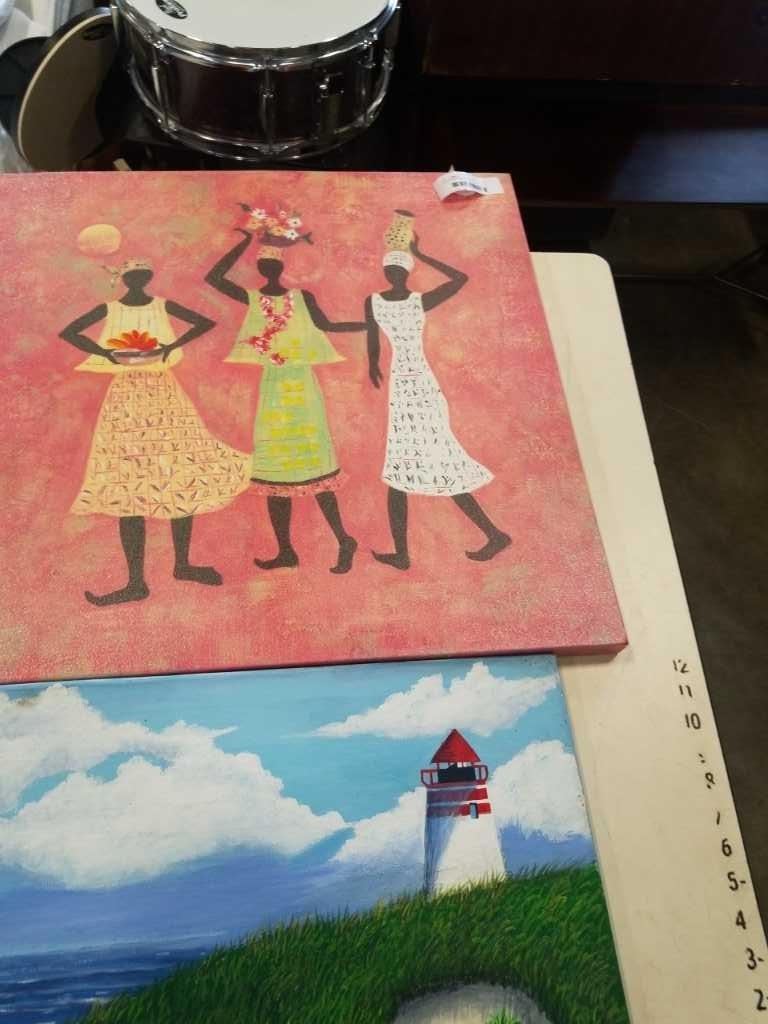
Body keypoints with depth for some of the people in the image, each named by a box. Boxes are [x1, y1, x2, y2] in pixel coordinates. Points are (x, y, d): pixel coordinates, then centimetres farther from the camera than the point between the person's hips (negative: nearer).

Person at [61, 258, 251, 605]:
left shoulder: (163, 305, 5)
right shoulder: (108, 310, 3)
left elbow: (206, 322, -4)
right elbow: (69, 332, -6)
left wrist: (171, 346, -16)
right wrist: (109, 354, -18)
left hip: (163, 390, 1)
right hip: (126, 394, -1)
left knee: (183, 474, -2)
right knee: (129, 485, -4)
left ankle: (182, 563, 13)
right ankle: (136, 581, -1)